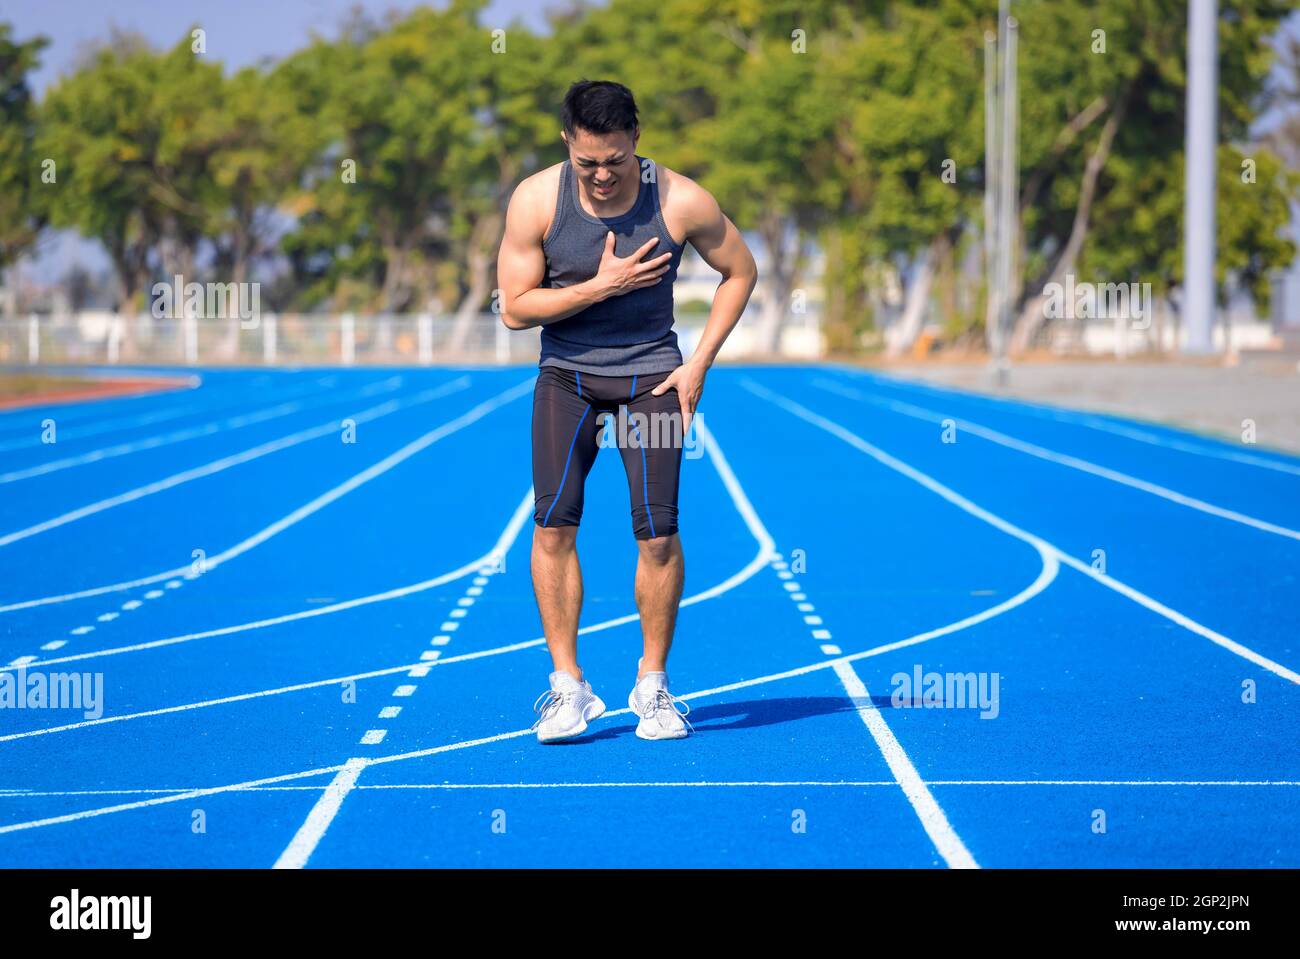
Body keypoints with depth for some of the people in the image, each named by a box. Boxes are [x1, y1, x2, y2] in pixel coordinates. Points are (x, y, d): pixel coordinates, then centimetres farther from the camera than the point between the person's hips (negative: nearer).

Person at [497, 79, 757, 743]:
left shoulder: (682, 202, -14)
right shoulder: (536, 201, -12)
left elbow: (741, 271, 3)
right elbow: (514, 309, -7)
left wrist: (699, 364, -3)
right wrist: (602, 286, -18)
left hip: (652, 374, -1)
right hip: (567, 374, 1)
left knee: (658, 532, -8)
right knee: (553, 521, -12)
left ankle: (653, 685, 9)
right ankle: (567, 687, -3)